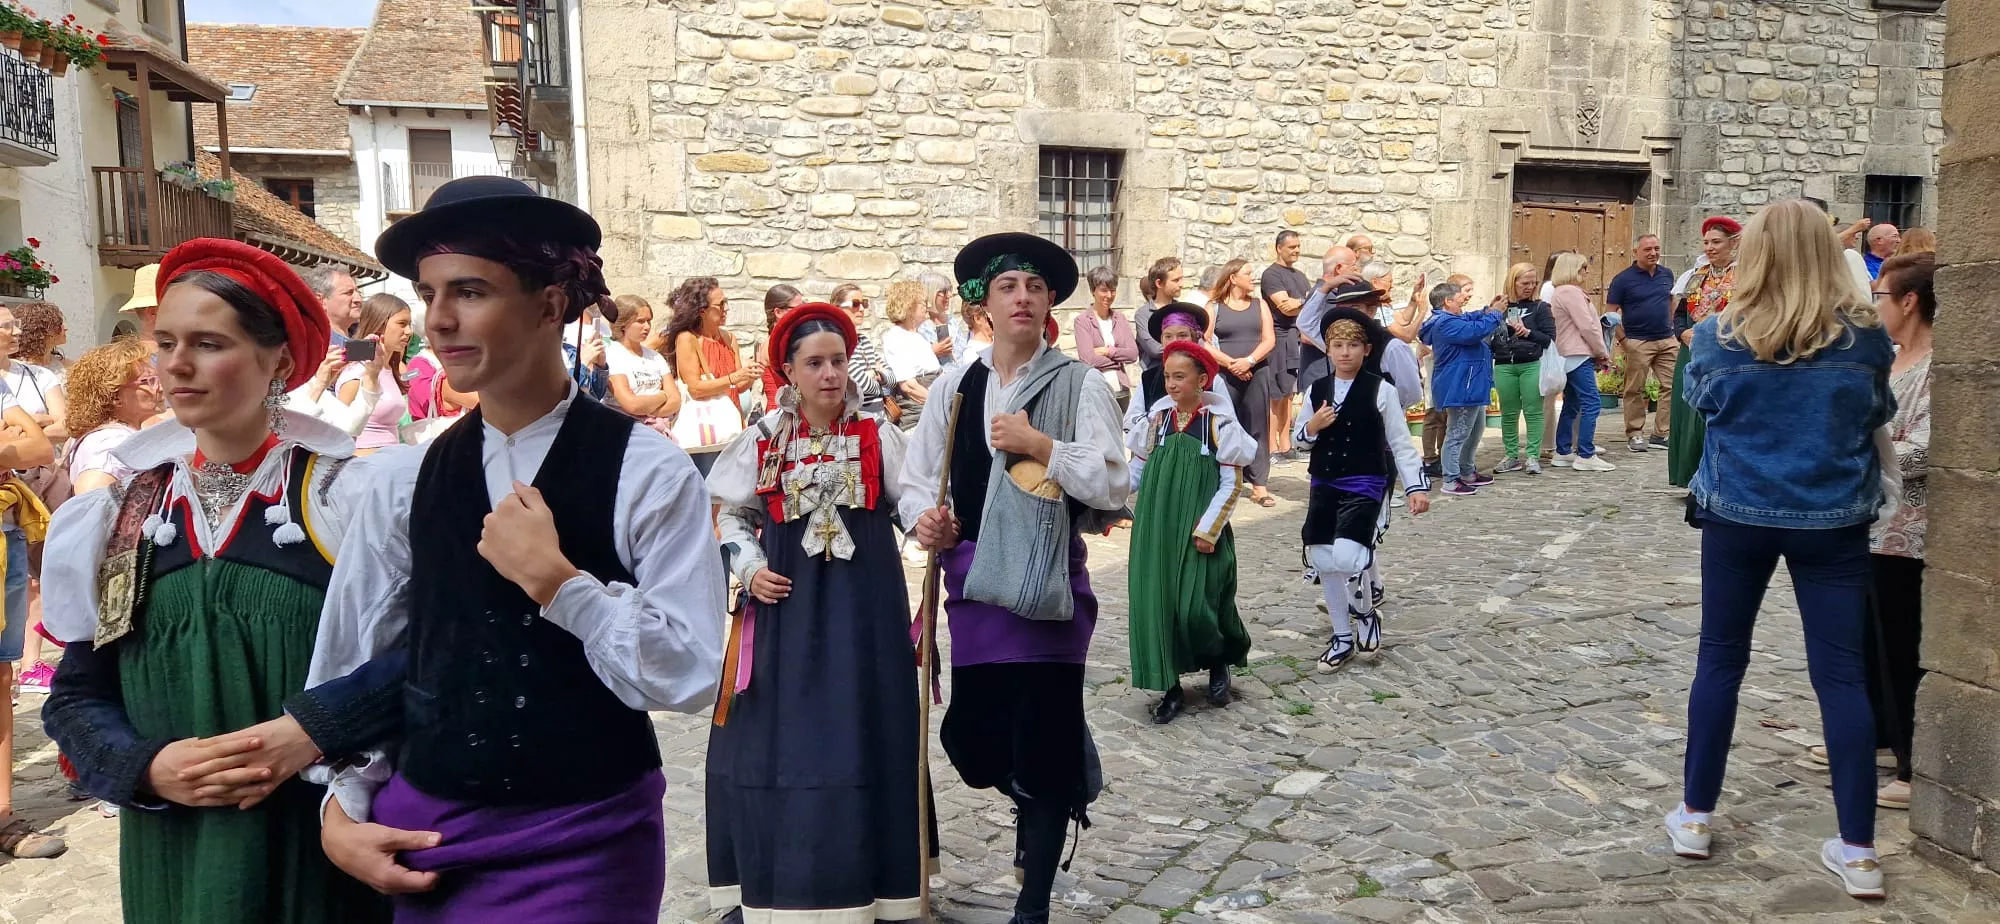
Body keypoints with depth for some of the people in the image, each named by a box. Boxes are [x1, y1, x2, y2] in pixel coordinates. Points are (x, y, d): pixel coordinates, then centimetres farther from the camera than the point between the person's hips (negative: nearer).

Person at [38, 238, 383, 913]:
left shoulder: (343, 494, -7)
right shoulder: (123, 510, 4)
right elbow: (78, 695, 7)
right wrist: (147, 768, -10)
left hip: (320, 837, -3)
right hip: (170, 847, 3)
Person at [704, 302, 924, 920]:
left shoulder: (876, 434, -2)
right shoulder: (764, 439, 1)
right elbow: (736, 516, 10)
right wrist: (750, 568, -6)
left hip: (864, 598, -1)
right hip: (787, 600, 1)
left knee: (865, 736, 4)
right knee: (775, 739, 4)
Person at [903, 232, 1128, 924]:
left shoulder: (1079, 385, -2)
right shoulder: (954, 388, 9)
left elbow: (1114, 484, -9)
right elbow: (917, 478, 10)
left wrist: (1039, 445, -17)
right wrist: (924, 517, -10)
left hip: (1049, 582, -3)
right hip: (974, 582, 4)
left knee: (1044, 737, 0)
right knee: (973, 732, 8)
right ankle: (1035, 810, 43)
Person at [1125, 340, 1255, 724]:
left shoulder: (1220, 422, -7)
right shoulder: (1156, 417, 5)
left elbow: (1231, 485, -6)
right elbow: (1137, 471, 9)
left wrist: (1207, 529, -11)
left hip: (1198, 530, -4)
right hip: (1156, 528, 4)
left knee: (1196, 607, -6)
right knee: (1155, 602, 1)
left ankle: (1219, 664, 25)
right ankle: (1170, 688, 14)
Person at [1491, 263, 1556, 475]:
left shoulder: (1540, 308, 4)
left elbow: (1550, 338, -3)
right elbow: (1489, 337, 12)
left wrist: (1527, 332, -14)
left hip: (1532, 365, -2)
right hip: (1504, 366, 2)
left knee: (1533, 411, -1)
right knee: (1508, 413, 7)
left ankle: (1532, 456, 4)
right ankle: (1512, 456, 16)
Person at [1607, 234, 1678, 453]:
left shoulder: (1667, 274, 10)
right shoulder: (1623, 279, -6)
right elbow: (1611, 312, -6)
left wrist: (1671, 326, 14)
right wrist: (1623, 338, -12)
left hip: (1667, 341, 5)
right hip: (1637, 343, -5)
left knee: (1672, 386, 1)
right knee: (1635, 390, 1)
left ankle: (1662, 433, 8)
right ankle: (1634, 435, 10)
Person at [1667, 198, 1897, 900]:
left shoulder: (1719, 334, -9)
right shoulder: (1865, 334, -7)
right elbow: (1877, 413, 9)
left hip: (1738, 513, 0)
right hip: (1833, 519, 0)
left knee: (1720, 659, 12)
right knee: (1841, 674, 4)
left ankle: (1696, 815, 19)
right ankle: (1857, 849, 9)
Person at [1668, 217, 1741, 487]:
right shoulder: (1697, 278, 16)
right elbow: (1679, 314, 19)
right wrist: (1684, 333, -1)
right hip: (1692, 359, 6)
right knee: (1689, 417, 7)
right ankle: (1692, 477, 15)